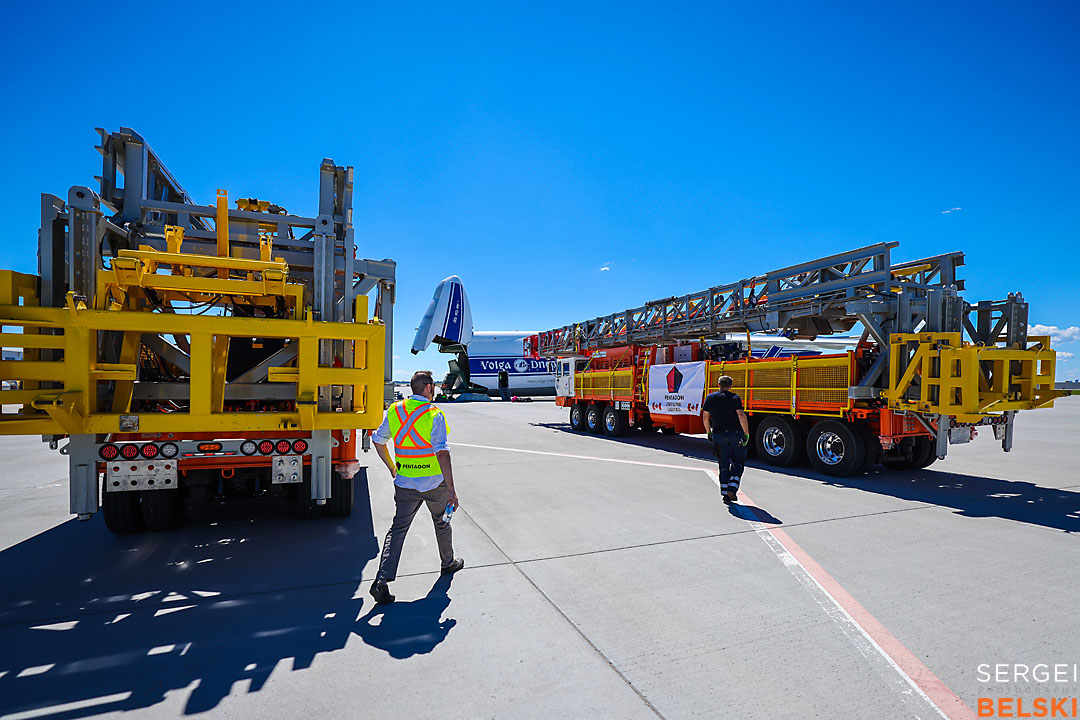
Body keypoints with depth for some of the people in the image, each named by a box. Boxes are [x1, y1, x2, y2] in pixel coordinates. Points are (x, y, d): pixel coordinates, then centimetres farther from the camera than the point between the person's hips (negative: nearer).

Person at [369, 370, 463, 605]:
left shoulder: (394, 410, 0)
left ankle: (382, 580, -3)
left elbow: (378, 440, 12)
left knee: (398, 529, 7)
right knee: (441, 522, 19)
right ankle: (448, 563, 38)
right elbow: (442, 452, -23)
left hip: (405, 484, 3)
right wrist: (451, 489, -21)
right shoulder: (433, 414, -16)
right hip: (434, 483, -3)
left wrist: (391, 467, 25)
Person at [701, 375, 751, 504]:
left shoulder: (710, 398, 5)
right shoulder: (735, 398, -4)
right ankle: (732, 489, -4)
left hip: (719, 434, 2)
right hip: (735, 433, -2)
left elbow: (705, 417, 8)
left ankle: (725, 494, 7)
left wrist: (709, 432, 20)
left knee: (724, 466, 10)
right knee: (738, 463, 11)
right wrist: (746, 433, -10)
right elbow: (741, 416, -15)